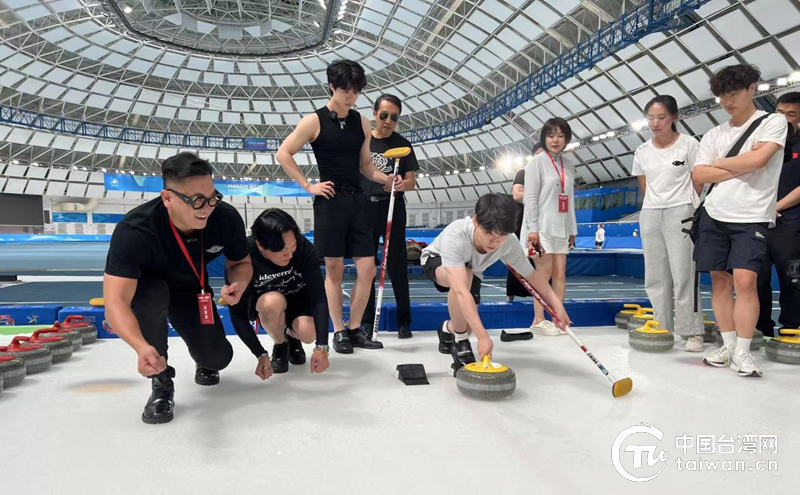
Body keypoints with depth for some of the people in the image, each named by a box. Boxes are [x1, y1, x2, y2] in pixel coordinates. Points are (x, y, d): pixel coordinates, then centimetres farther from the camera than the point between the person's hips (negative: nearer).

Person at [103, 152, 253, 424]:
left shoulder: (227, 218, -27)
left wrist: (239, 284, -31)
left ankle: (204, 364, 32)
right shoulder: (134, 230, -38)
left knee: (217, 359, -10)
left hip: (193, 290, 3)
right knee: (151, 294, -38)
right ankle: (161, 382, -14)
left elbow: (241, 262, -7)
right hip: (147, 288, -2)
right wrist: (142, 347, -62)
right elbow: (115, 302, -44)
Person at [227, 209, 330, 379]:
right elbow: (238, 314, -25)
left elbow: (319, 297, -29)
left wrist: (322, 347, -37)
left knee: (308, 332, -29)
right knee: (274, 301, -36)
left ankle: (292, 338, 11)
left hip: (298, 299, 1)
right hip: (261, 303, -1)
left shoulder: (304, 248, -31)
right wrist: (261, 355, -30)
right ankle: (281, 346, -3)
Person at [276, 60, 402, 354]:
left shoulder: (362, 123, 11)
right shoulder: (314, 121, -4)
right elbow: (283, 154, -2)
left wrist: (386, 179, -2)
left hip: (357, 200, 5)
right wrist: (308, 186, -7)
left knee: (367, 268, 2)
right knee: (334, 268, 3)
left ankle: (355, 329, 16)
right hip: (330, 201, -5)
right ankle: (338, 331, 16)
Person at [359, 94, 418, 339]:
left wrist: (402, 184, -23)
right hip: (365, 208, 1)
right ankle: (367, 321, 17)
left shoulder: (403, 145, 3)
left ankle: (404, 321, 13)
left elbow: (412, 182, 0)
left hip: (393, 208, -1)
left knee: (397, 266, 2)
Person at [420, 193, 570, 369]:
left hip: (471, 269, 4)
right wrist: (483, 336, -58)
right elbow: (461, 291, -54)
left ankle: (447, 329, 35)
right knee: (465, 275, -38)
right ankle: (460, 342, -15)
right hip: (436, 260, -4)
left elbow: (532, 275, -15)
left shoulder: (510, 243, -32)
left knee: (465, 326, -6)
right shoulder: (454, 236, -46)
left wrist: (557, 304, -25)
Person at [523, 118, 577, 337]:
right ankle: (538, 321, 2)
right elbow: (530, 197, -10)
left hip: (561, 227, 6)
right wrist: (533, 229, -17)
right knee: (545, 272, -5)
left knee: (560, 273, 4)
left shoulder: (568, 165, 14)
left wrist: (572, 230, 13)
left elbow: (570, 200, 16)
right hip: (542, 226, -6)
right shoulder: (537, 162, -4)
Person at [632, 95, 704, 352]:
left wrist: (681, 201, 5)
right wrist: (658, 202, 9)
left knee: (683, 274, -7)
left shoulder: (689, 144, -5)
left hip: (681, 212, -4)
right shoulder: (642, 151, 7)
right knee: (655, 275, 7)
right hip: (650, 214, 5)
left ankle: (693, 331, 2)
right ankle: (662, 328, 16)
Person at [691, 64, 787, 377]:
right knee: (719, 280, 5)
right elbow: (698, 175, 0)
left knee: (745, 280, -13)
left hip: (751, 218, -4)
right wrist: (741, 167, -9)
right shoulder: (713, 135, 10)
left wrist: (720, 163, -2)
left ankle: (742, 352, -3)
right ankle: (728, 345, 15)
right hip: (714, 216, 4)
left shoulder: (774, 122, 0)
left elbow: (758, 159, -16)